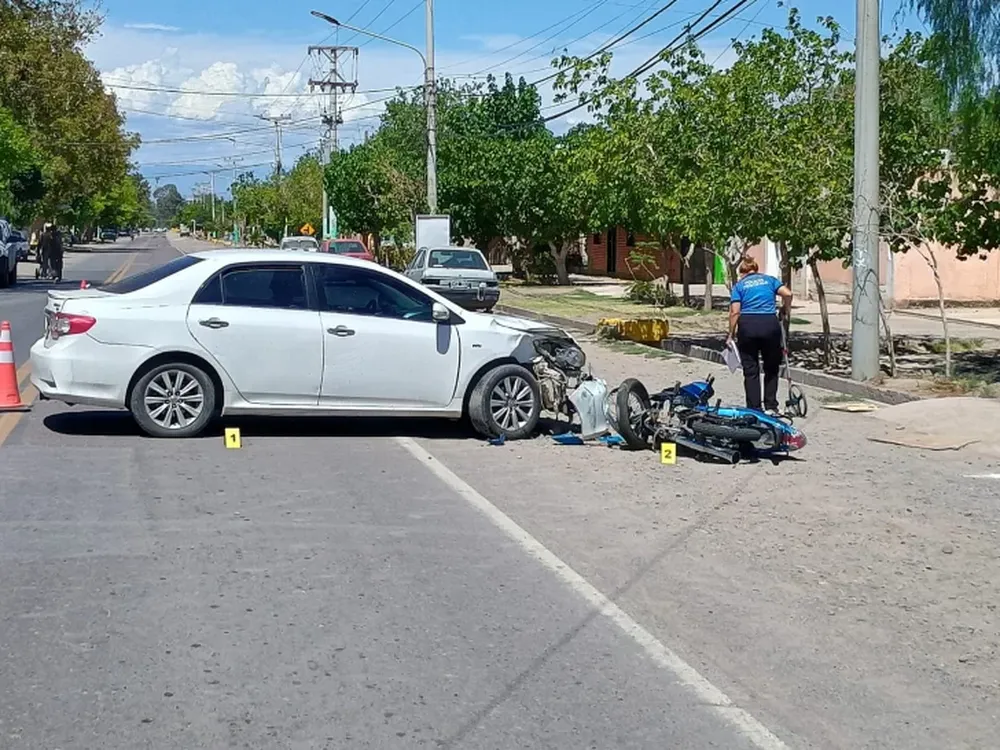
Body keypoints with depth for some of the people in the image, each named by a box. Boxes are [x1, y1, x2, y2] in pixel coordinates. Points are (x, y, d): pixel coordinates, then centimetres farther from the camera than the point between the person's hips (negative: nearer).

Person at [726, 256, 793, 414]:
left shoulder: (739, 285, 12)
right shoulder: (769, 280, 16)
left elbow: (735, 312, 0)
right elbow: (787, 294, -1)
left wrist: (731, 335, 4)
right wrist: (786, 311, 14)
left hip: (747, 325, -1)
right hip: (770, 323, 1)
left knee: (750, 371, 7)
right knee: (771, 368, 15)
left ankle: (754, 409, 7)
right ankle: (771, 407, 13)